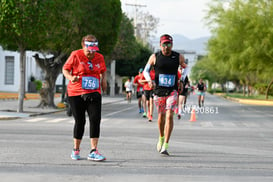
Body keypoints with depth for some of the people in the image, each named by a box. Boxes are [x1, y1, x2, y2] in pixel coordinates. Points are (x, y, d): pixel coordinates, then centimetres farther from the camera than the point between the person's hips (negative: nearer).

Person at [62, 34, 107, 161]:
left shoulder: (99, 58, 6)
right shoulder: (76, 55, -5)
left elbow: (103, 71, 22)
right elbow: (65, 69, 0)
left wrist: (103, 79, 2)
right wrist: (71, 77, -19)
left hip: (94, 93, 2)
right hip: (76, 93, -2)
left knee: (95, 119, -11)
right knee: (79, 121, 3)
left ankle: (93, 151, -7)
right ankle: (76, 150, 22)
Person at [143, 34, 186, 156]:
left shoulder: (178, 57, 1)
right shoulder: (154, 57, -2)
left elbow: (185, 67, 20)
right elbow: (145, 70, 5)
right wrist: (149, 79, -15)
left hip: (172, 91, -1)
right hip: (158, 91, 1)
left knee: (169, 116, -14)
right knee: (161, 115, 12)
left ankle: (165, 146, -15)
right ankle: (161, 138, 41)